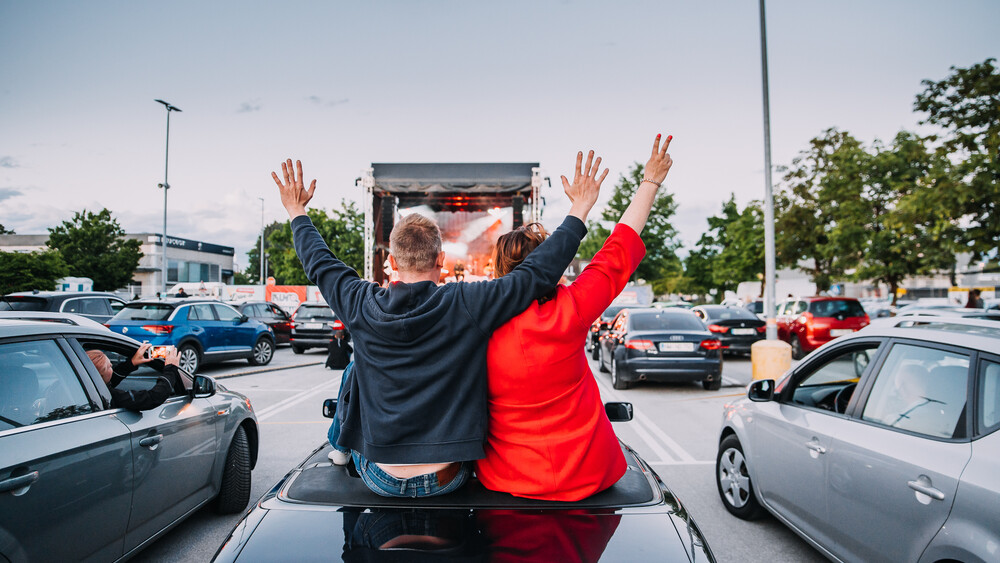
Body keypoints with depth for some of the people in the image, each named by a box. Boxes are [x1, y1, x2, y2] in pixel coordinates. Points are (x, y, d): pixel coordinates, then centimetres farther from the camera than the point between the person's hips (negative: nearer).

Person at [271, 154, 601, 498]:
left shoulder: (362, 307, -10)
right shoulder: (468, 305, -18)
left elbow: (319, 263, 8)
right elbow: (540, 271, -12)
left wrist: (297, 212, 24)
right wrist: (579, 210, -1)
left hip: (380, 481, 2)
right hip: (446, 482, -1)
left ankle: (340, 446, 55)